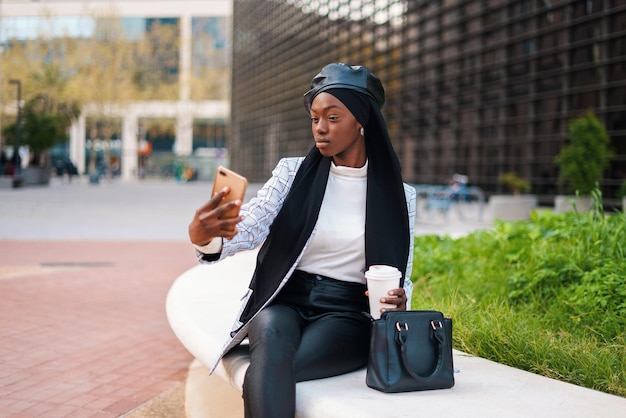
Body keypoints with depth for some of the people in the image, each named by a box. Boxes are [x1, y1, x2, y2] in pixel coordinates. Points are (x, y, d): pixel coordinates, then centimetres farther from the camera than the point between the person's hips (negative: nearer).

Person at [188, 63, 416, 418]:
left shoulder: (398, 196, 6)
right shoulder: (293, 173, 5)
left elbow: (401, 280, 11)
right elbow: (247, 229, -9)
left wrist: (398, 302, -14)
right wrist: (205, 236, -32)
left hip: (346, 315, -1)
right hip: (283, 302, 1)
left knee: (262, 380, -33)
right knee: (272, 336, -37)